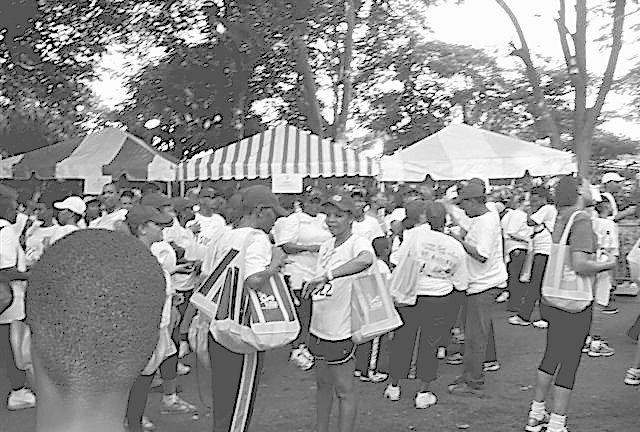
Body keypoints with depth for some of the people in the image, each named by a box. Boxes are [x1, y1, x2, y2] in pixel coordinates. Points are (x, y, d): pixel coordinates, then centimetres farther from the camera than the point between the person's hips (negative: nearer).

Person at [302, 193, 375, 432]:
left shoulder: (358, 243, -17)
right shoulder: (326, 246, 7)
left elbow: (366, 259, -43)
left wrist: (326, 276, -48)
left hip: (341, 331, -8)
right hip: (319, 327, 8)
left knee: (344, 390, 6)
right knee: (322, 383, 21)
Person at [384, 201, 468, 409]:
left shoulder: (416, 233, -14)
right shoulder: (456, 247, -4)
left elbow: (399, 260, -11)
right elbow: (462, 284, 3)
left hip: (409, 296, -1)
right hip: (441, 301, 1)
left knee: (402, 339, 15)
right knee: (429, 344, 14)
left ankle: (394, 386, 31)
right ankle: (423, 393, 21)